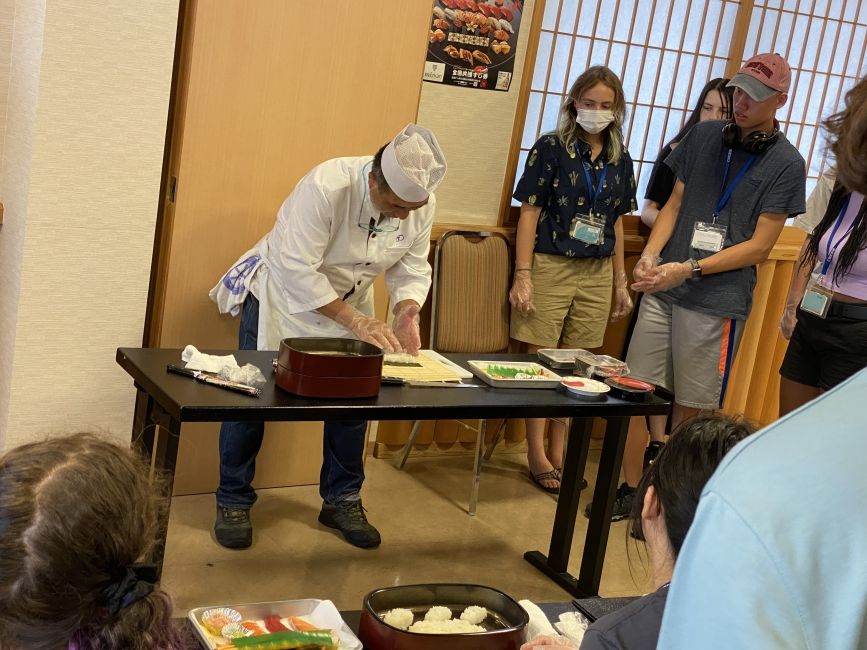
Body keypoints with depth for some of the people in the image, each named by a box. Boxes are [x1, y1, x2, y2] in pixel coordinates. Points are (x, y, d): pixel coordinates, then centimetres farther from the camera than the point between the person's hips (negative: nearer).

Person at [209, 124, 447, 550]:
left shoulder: (420, 203, -17)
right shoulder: (326, 187, -35)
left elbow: (412, 270, -8)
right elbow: (298, 272, -34)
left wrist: (407, 314, -29)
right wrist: (355, 322, -36)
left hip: (349, 300, 5)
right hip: (282, 294, -5)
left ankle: (342, 500, 21)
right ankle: (233, 502, 13)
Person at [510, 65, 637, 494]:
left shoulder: (619, 160, 10)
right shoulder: (551, 148, -4)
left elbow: (616, 223, 15)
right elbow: (529, 213, -6)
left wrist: (620, 282, 15)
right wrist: (523, 275, -12)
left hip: (597, 274, 4)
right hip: (550, 267, -4)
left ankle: (557, 453, 22)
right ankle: (536, 456, 12)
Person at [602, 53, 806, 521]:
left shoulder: (785, 163, -3)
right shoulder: (704, 136, 9)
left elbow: (760, 245, -6)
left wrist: (689, 269, -14)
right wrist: (650, 255, -5)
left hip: (718, 301, -4)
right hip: (663, 289, 4)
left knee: (690, 408, 3)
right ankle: (630, 489, 20)